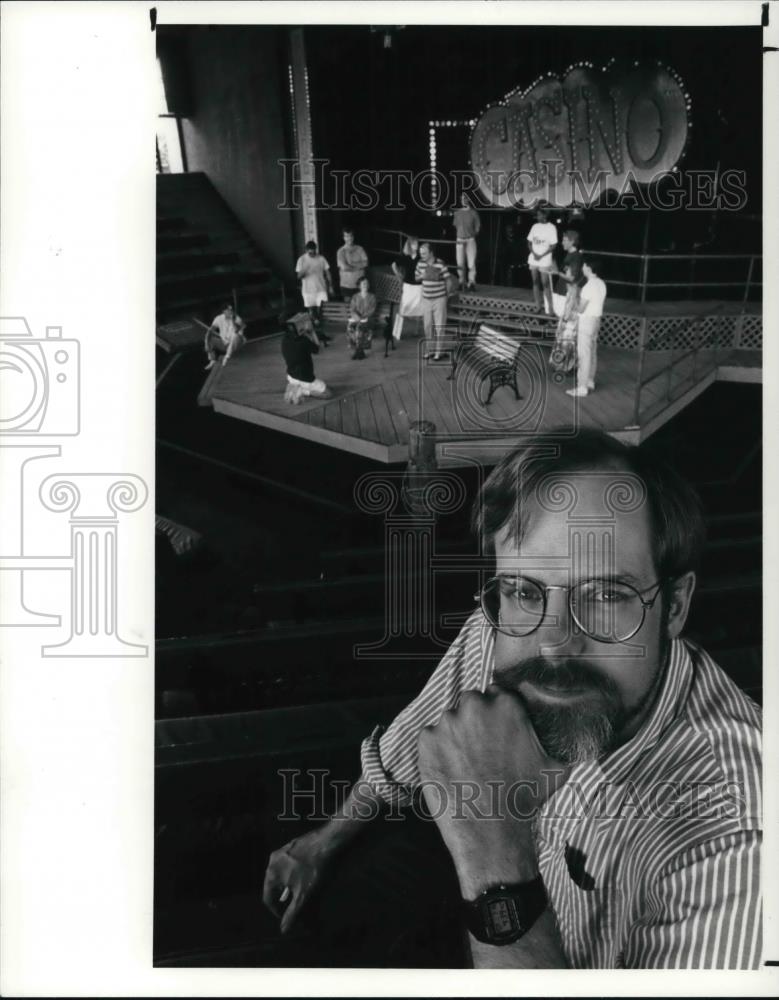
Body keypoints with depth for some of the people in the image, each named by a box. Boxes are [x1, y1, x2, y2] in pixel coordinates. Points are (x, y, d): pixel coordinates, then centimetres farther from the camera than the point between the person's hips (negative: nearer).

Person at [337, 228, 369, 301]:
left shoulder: (359, 249, 5)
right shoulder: (341, 251, -4)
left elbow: (365, 263, -6)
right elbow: (344, 267, -16)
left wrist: (352, 265, -11)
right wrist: (358, 267, -6)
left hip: (360, 284, 2)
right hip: (347, 285, -2)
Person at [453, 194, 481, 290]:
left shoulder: (473, 213, -1)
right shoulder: (457, 212, 8)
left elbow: (477, 226, 4)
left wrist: (473, 234, -2)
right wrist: (459, 233, 5)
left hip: (470, 240, -3)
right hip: (460, 240, 3)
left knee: (471, 262, -8)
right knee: (460, 263, 5)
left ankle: (472, 282, -6)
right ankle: (461, 282, 14)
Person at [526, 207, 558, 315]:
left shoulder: (551, 227, -6)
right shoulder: (535, 226, 8)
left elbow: (553, 245, -7)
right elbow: (529, 242, 10)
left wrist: (541, 256, -14)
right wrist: (534, 253, -8)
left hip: (545, 261, -5)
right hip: (533, 260, 5)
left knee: (546, 284, -7)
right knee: (535, 283, 8)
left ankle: (550, 308, -3)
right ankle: (538, 306, 16)